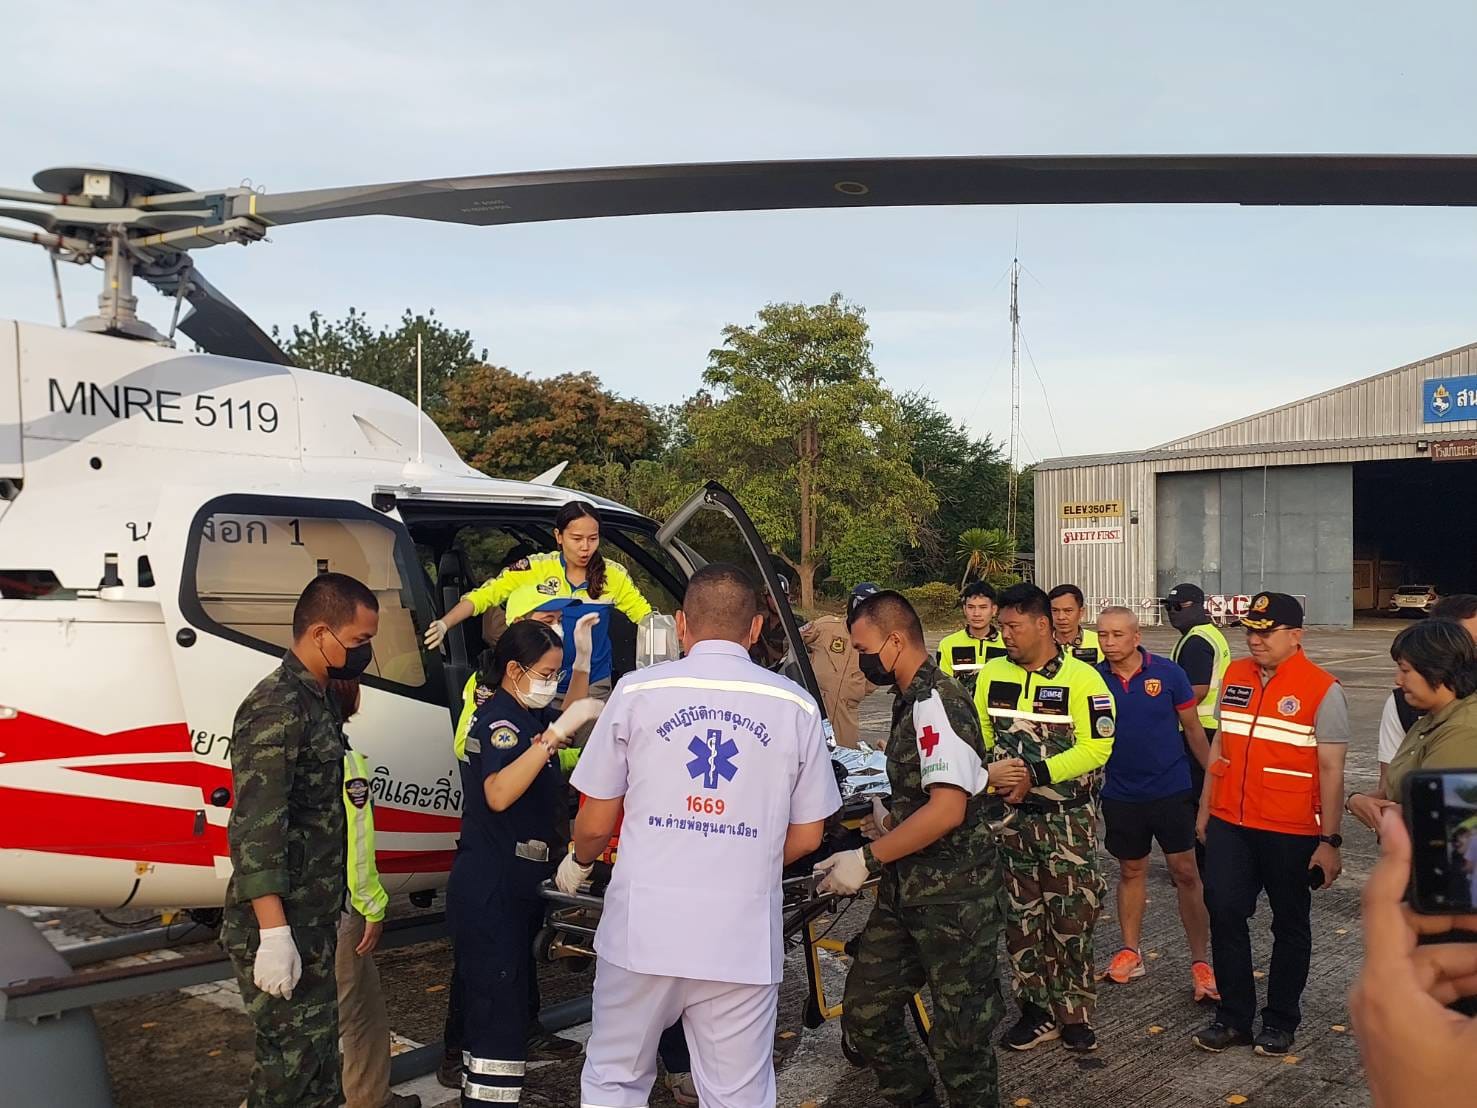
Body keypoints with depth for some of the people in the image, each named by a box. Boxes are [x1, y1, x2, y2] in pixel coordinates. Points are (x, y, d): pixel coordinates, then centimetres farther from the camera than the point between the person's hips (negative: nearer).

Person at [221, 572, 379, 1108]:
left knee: (321, 1047, 16)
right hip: (280, 927, -9)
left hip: (314, 920, 9)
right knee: (293, 1059, -2)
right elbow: (254, 828, -24)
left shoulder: (318, 701, 12)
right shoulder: (277, 707, -18)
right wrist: (274, 933, -27)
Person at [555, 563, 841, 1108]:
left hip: (643, 932, 0)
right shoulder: (796, 705, 2)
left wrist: (578, 863, 24)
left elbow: (595, 823, 2)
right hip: (744, 942, 1)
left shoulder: (638, 690, -3)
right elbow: (806, 837, 8)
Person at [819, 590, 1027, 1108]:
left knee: (959, 1039, 2)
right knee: (864, 1014, 12)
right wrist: (890, 821, 12)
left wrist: (868, 860, -21)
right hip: (908, 891, 10)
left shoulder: (935, 702, -17)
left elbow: (948, 809, -26)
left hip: (953, 899, -10)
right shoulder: (912, 700, 13)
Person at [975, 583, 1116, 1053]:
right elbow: (978, 738, 9)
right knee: (1022, 917, 10)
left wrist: (1036, 775, -23)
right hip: (1011, 816, 4)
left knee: (1072, 919, 4)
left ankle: (1075, 1013, 18)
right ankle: (1038, 1009, 23)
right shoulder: (992, 675, 3)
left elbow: (1098, 747, -16)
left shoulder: (1081, 679, -11)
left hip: (1068, 819, -4)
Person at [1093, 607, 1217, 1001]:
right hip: (1120, 794, 2)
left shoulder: (1168, 673, -9)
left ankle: (1201, 961, 9)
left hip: (1171, 789, -2)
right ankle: (1130, 951, 28)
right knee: (1131, 871, 15)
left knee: (1186, 873, 0)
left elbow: (1193, 728, 0)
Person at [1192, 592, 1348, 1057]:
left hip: (1292, 832, -4)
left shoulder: (1322, 689, -10)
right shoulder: (1235, 675, 6)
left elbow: (1331, 770, -11)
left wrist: (1329, 841, -12)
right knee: (1225, 915, 3)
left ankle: (1280, 1021, 26)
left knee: (1290, 927, 11)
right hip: (1230, 824, 4)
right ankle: (1234, 1018, 17)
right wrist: (1205, 809, 15)